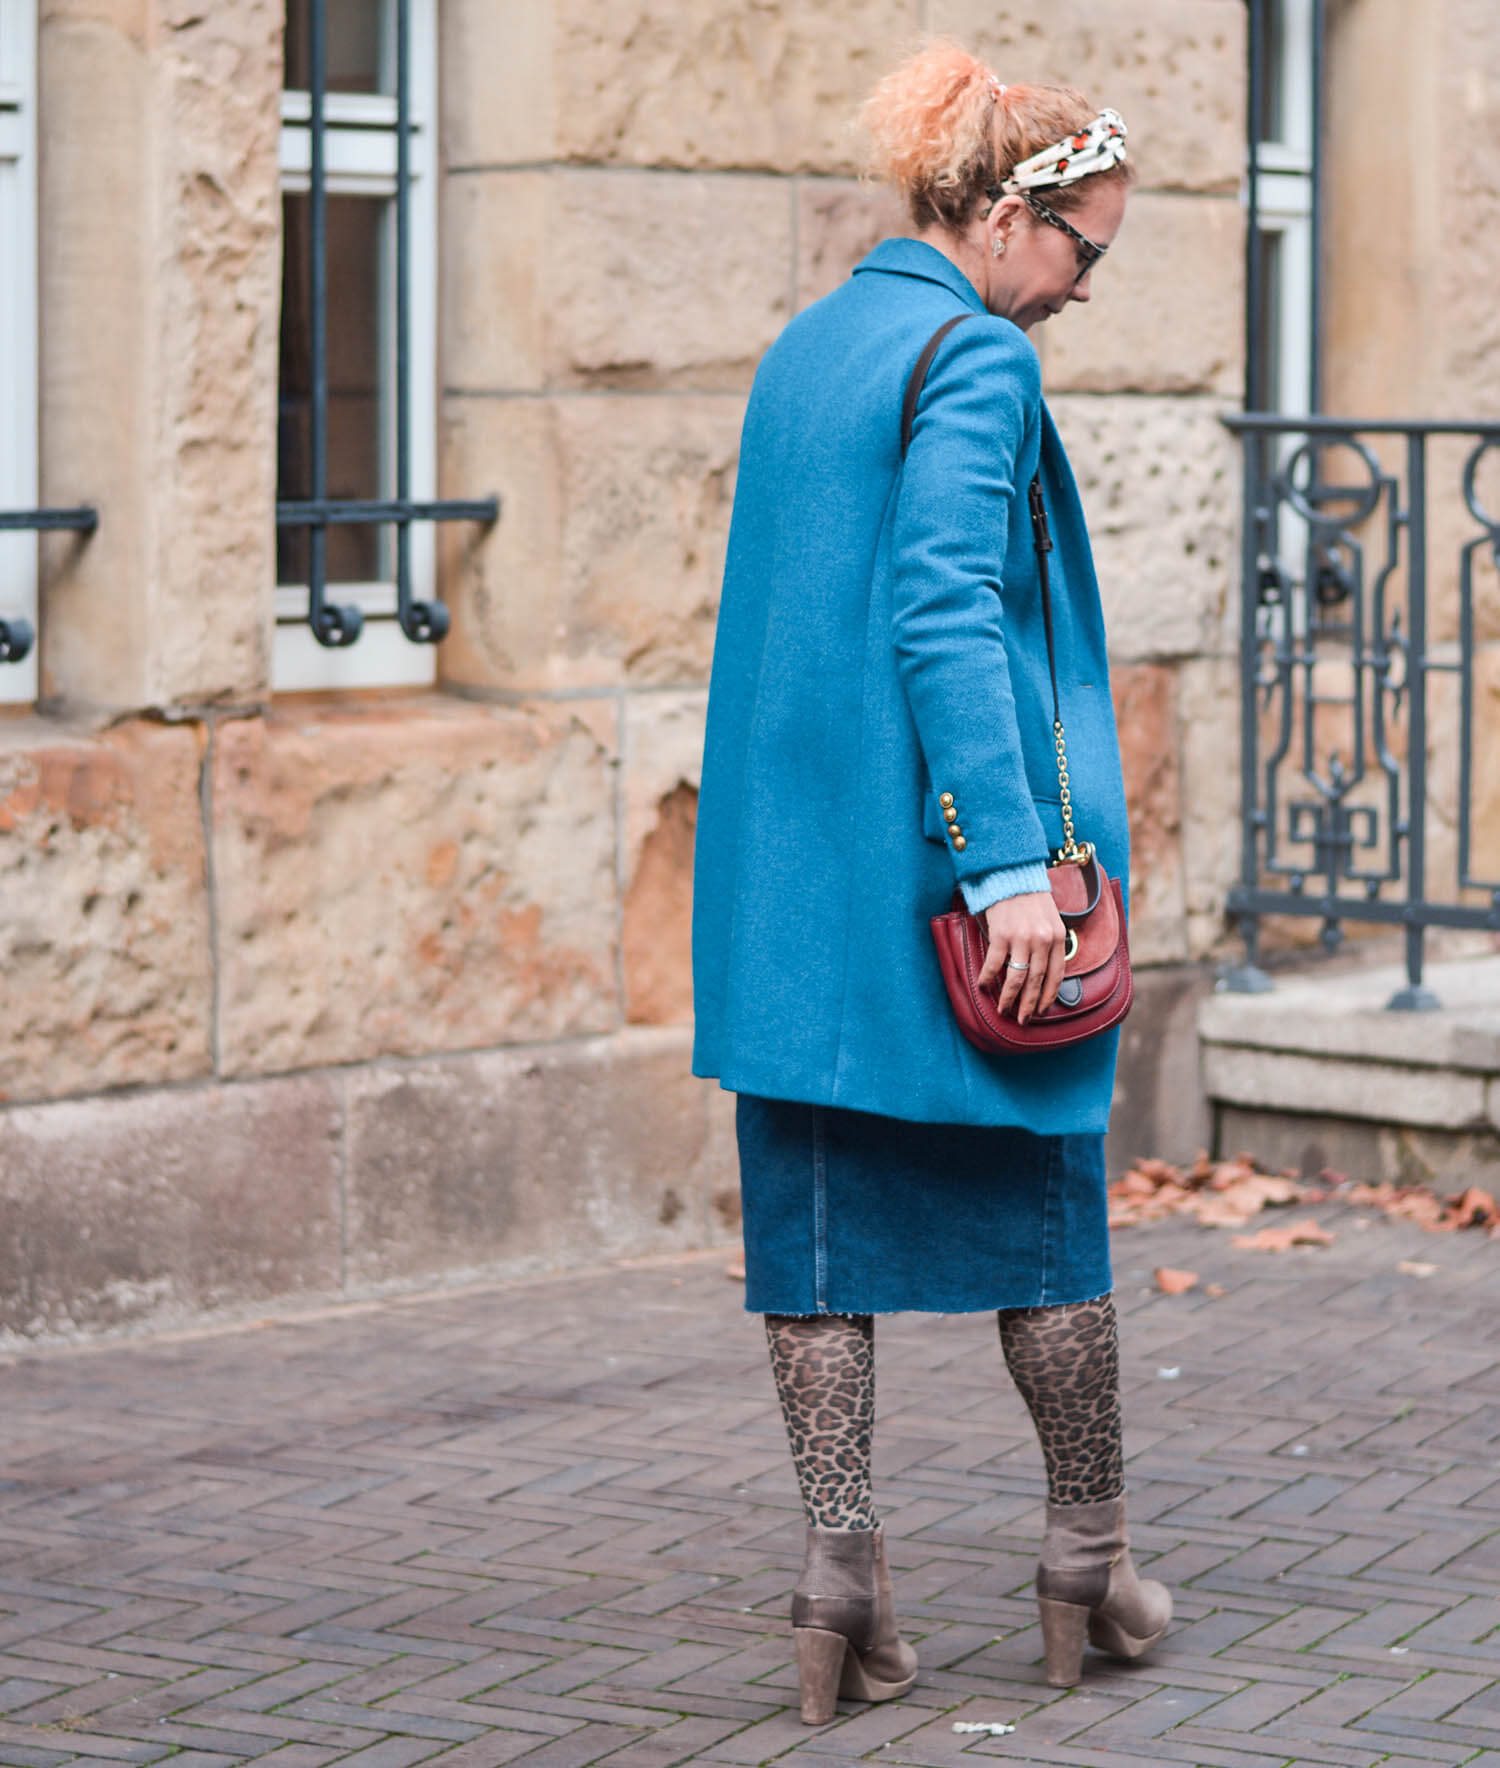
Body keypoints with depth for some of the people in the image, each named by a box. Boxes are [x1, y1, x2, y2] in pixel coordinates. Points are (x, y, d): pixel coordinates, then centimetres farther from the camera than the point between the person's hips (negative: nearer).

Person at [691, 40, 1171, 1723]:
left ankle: (840, 1577, 2)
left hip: (790, 860, 7)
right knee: (1039, 1197, 7)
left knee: (819, 1219, 5)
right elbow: (949, 618, -21)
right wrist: (1011, 862, -24)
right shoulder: (976, 360, -11)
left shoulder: (803, 349, 15)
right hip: (937, 864, -7)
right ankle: (1088, 1558, 18)